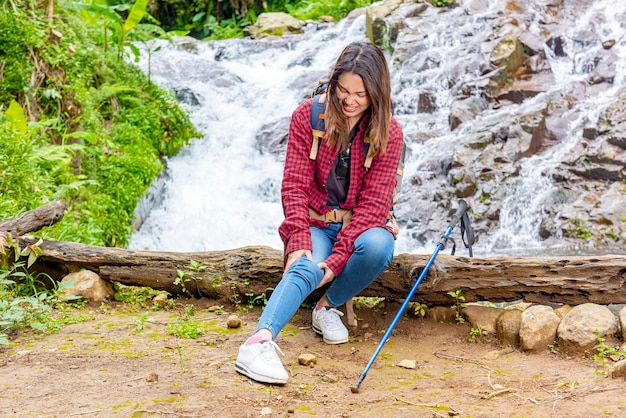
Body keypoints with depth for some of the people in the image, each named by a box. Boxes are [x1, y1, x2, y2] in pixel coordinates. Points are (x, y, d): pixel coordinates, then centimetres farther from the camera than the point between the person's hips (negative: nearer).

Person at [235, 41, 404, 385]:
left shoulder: (388, 133, -6)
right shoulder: (307, 116, -4)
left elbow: (373, 202, -13)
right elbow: (295, 185, -7)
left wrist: (337, 258, -24)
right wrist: (299, 242, -22)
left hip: (360, 226, 1)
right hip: (315, 223, -1)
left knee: (379, 246, -35)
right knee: (306, 268, -33)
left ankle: (329, 306, -10)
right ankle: (259, 342, -54)